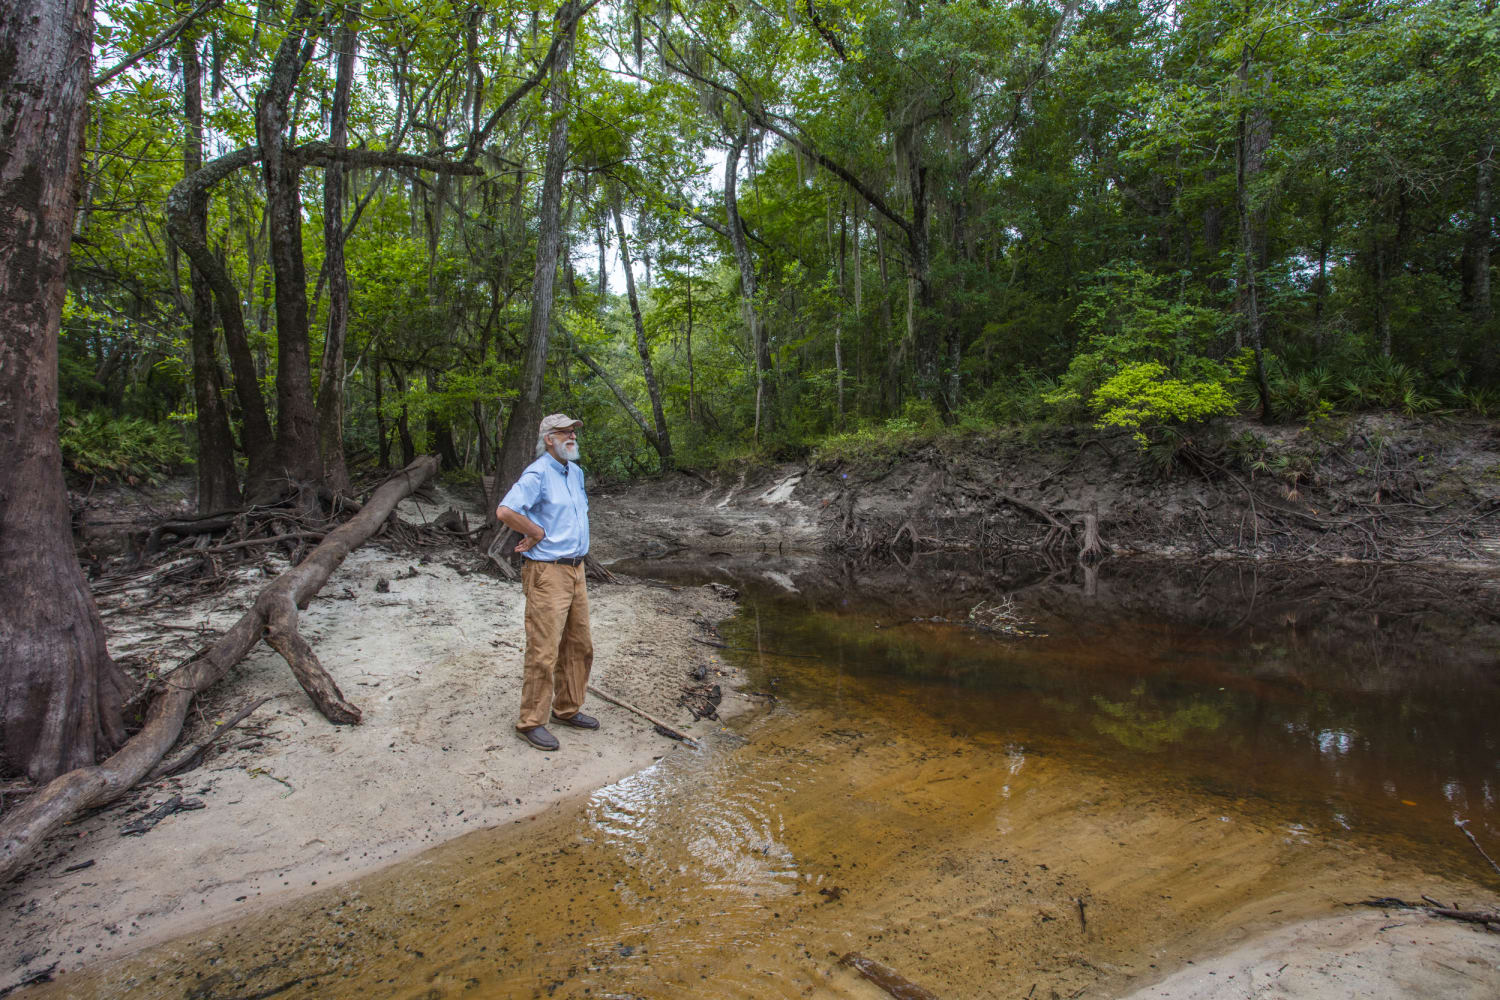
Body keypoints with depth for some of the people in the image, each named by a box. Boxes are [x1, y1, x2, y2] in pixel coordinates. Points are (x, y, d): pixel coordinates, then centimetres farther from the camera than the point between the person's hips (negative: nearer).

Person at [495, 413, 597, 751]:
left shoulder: (575, 472, 13)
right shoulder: (537, 474, -14)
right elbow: (505, 511, -27)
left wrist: (571, 537, 10)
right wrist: (538, 533, -15)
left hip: (575, 570, 9)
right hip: (547, 573, -9)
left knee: (579, 646, 15)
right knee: (544, 651, -4)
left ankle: (567, 709, 30)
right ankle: (531, 722, 9)